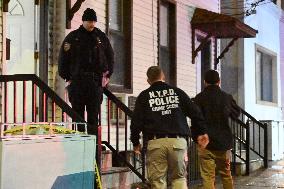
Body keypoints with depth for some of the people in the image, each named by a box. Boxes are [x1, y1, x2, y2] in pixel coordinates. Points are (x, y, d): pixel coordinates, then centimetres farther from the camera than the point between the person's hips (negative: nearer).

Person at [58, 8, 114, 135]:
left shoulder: (101, 37, 10)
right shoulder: (73, 37, 3)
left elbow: (110, 56, 18)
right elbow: (63, 58, 5)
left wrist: (107, 74, 9)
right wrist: (66, 77, -1)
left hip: (96, 80, 1)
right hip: (77, 80, -1)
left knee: (94, 113, 1)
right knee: (77, 112, 0)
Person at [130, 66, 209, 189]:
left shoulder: (144, 96, 9)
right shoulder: (177, 92, 13)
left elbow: (136, 121, 4)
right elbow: (195, 113, 10)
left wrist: (135, 142, 15)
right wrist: (202, 132, 18)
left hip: (155, 143, -1)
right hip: (178, 141, 1)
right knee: (179, 177, 12)